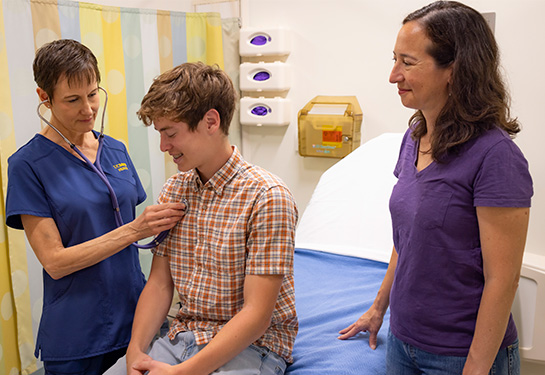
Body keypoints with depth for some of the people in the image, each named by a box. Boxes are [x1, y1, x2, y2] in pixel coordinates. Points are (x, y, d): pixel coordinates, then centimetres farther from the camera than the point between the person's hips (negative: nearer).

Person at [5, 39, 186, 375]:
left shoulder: (116, 151, 6)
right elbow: (54, 261, -15)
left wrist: (161, 220, -5)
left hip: (133, 318, 4)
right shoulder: (28, 164, -10)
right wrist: (134, 229, -23)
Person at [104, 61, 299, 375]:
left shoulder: (267, 197, -18)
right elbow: (159, 283, 7)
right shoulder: (174, 191, 5)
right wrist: (136, 350, -8)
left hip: (251, 346, -5)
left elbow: (256, 315, -19)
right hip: (183, 336, 5)